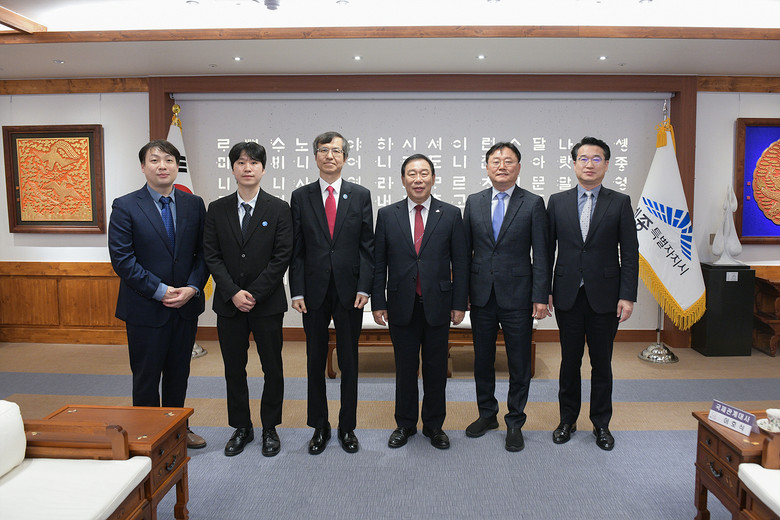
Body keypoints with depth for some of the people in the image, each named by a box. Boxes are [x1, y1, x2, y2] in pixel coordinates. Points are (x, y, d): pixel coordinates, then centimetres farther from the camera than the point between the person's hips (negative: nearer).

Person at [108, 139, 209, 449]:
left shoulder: (194, 205, 5)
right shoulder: (125, 207, -6)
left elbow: (203, 253, 4)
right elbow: (122, 259, -11)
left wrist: (192, 288, -11)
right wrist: (160, 291, -16)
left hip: (186, 305, 4)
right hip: (145, 308, -3)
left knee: (179, 374, 17)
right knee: (146, 377, 9)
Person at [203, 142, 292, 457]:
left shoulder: (278, 209, -1)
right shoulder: (217, 210, 5)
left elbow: (282, 257, -7)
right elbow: (212, 256, 1)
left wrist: (254, 293, -13)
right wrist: (233, 293, -11)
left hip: (268, 303, -2)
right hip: (228, 303, 2)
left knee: (273, 369, 7)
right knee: (234, 369, 11)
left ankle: (270, 428, 24)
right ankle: (241, 428, 27)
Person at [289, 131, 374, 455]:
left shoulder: (360, 196, 4)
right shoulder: (301, 197, 5)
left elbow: (367, 246, 1)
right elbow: (296, 249, 2)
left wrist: (364, 288, -7)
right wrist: (297, 291, -5)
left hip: (349, 292, 0)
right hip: (314, 293, 1)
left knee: (349, 363, 9)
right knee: (315, 363, 10)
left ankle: (347, 427, 24)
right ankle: (319, 427, 26)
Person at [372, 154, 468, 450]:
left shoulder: (451, 215, 2)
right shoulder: (387, 215, 3)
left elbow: (460, 262, 2)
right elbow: (379, 263, 4)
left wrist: (459, 304, -2)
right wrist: (378, 303, 0)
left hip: (438, 304, 0)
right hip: (401, 306, 0)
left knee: (436, 368, 10)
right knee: (405, 368, 11)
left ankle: (434, 425, 28)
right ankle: (405, 424, 28)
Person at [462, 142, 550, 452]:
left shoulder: (533, 204, -2)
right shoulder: (474, 202, 6)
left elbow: (540, 254, -4)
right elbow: (465, 249, 9)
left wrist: (541, 297, -9)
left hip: (517, 297, -3)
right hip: (481, 296, 3)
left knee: (519, 365, 7)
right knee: (482, 360, 14)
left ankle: (515, 423, 24)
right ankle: (487, 414, 33)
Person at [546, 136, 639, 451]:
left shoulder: (620, 203, 2)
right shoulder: (557, 201, 5)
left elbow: (630, 254, 0)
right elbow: (547, 250, 5)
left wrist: (627, 296, -6)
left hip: (605, 297, -1)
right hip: (568, 296, 1)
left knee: (602, 363, 9)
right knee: (569, 361, 10)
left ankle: (601, 424, 26)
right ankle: (567, 420, 27)